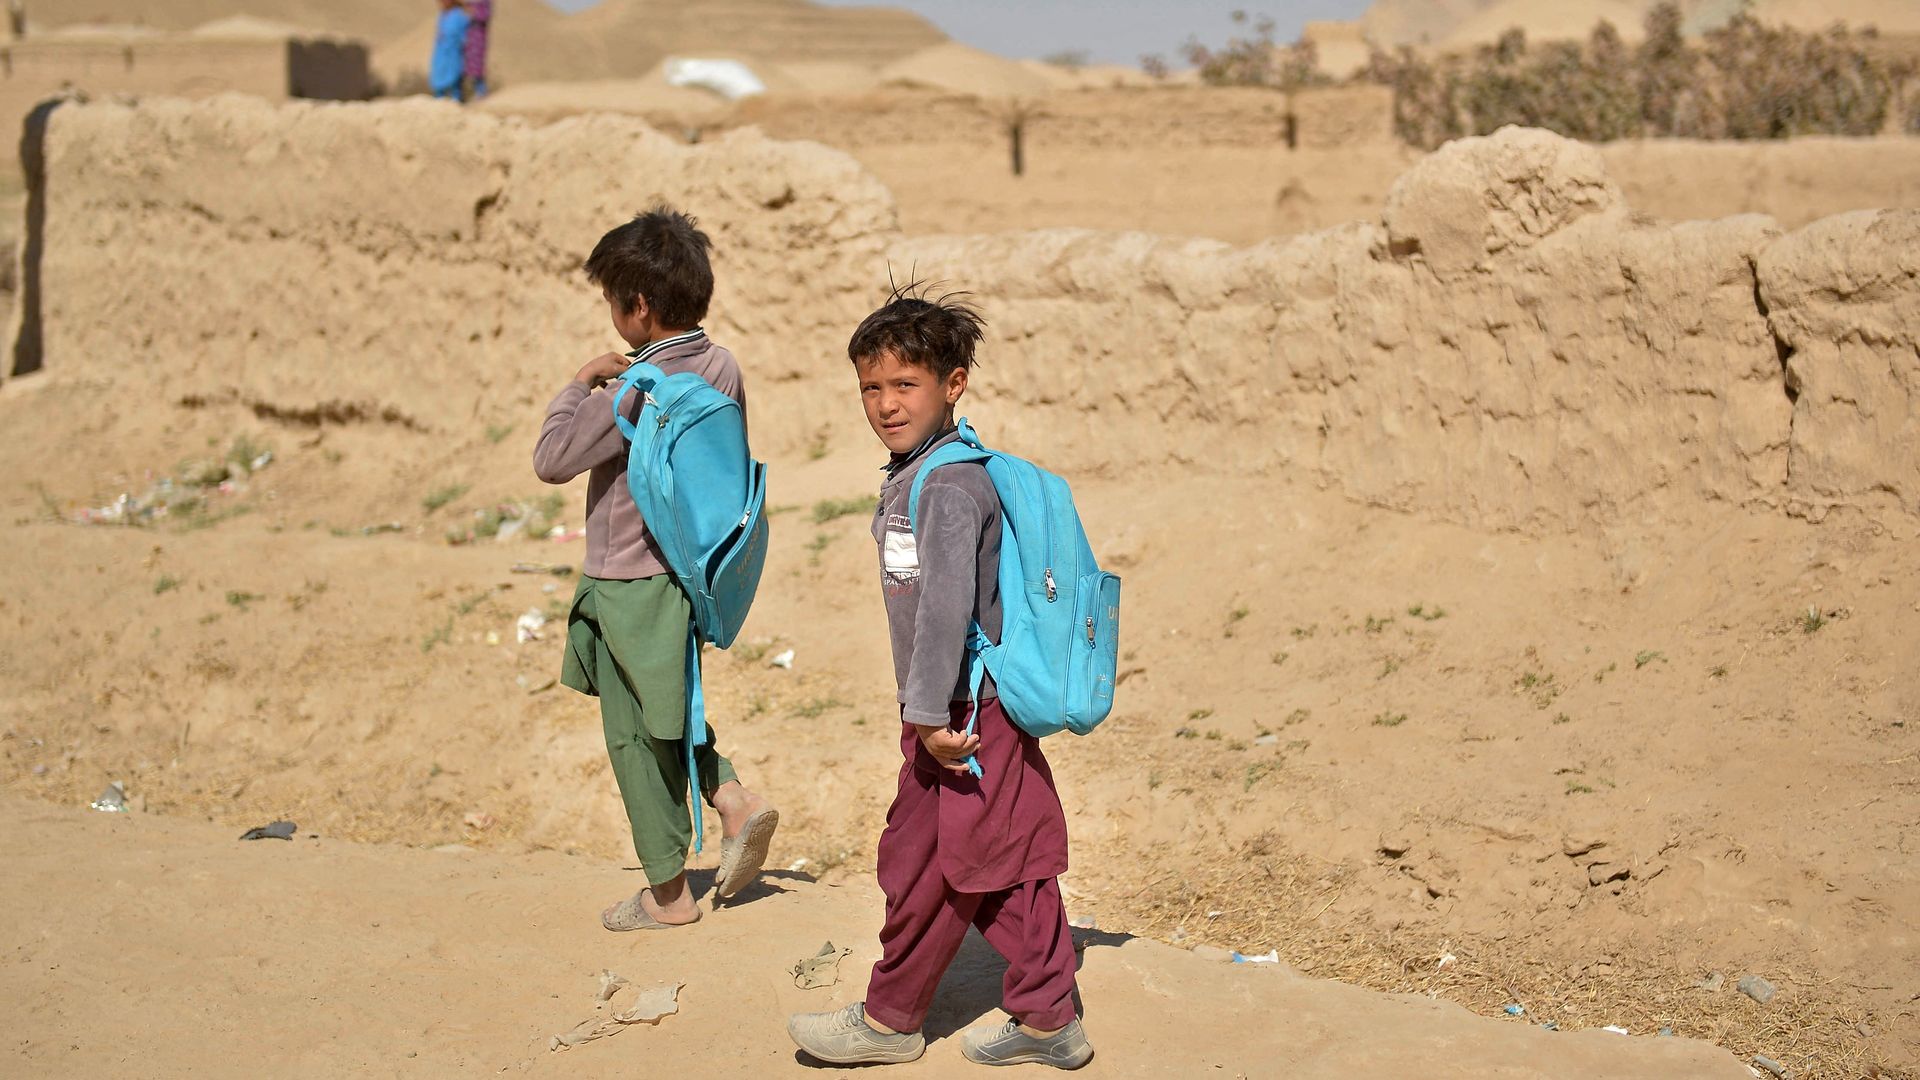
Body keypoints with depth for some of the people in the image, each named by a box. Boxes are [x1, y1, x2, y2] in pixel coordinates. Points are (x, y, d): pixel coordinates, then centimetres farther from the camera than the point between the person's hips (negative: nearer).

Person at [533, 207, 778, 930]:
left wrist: (581, 383, -8)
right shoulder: (722, 369, -1)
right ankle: (734, 801, 10)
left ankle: (668, 893, 18)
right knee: (665, 713, 28)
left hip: (632, 585, -8)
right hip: (692, 569, 8)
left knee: (635, 735, 7)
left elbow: (551, 460, -18)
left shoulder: (637, 392, -24)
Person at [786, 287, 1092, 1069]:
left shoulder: (950, 485, -20)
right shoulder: (909, 476, 12)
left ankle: (891, 1018, 18)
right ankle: (1047, 1019, 18)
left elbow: (947, 601, -28)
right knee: (1010, 868, 12)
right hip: (984, 710, 10)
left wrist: (930, 713, -28)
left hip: (964, 714, -10)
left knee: (921, 866, 4)